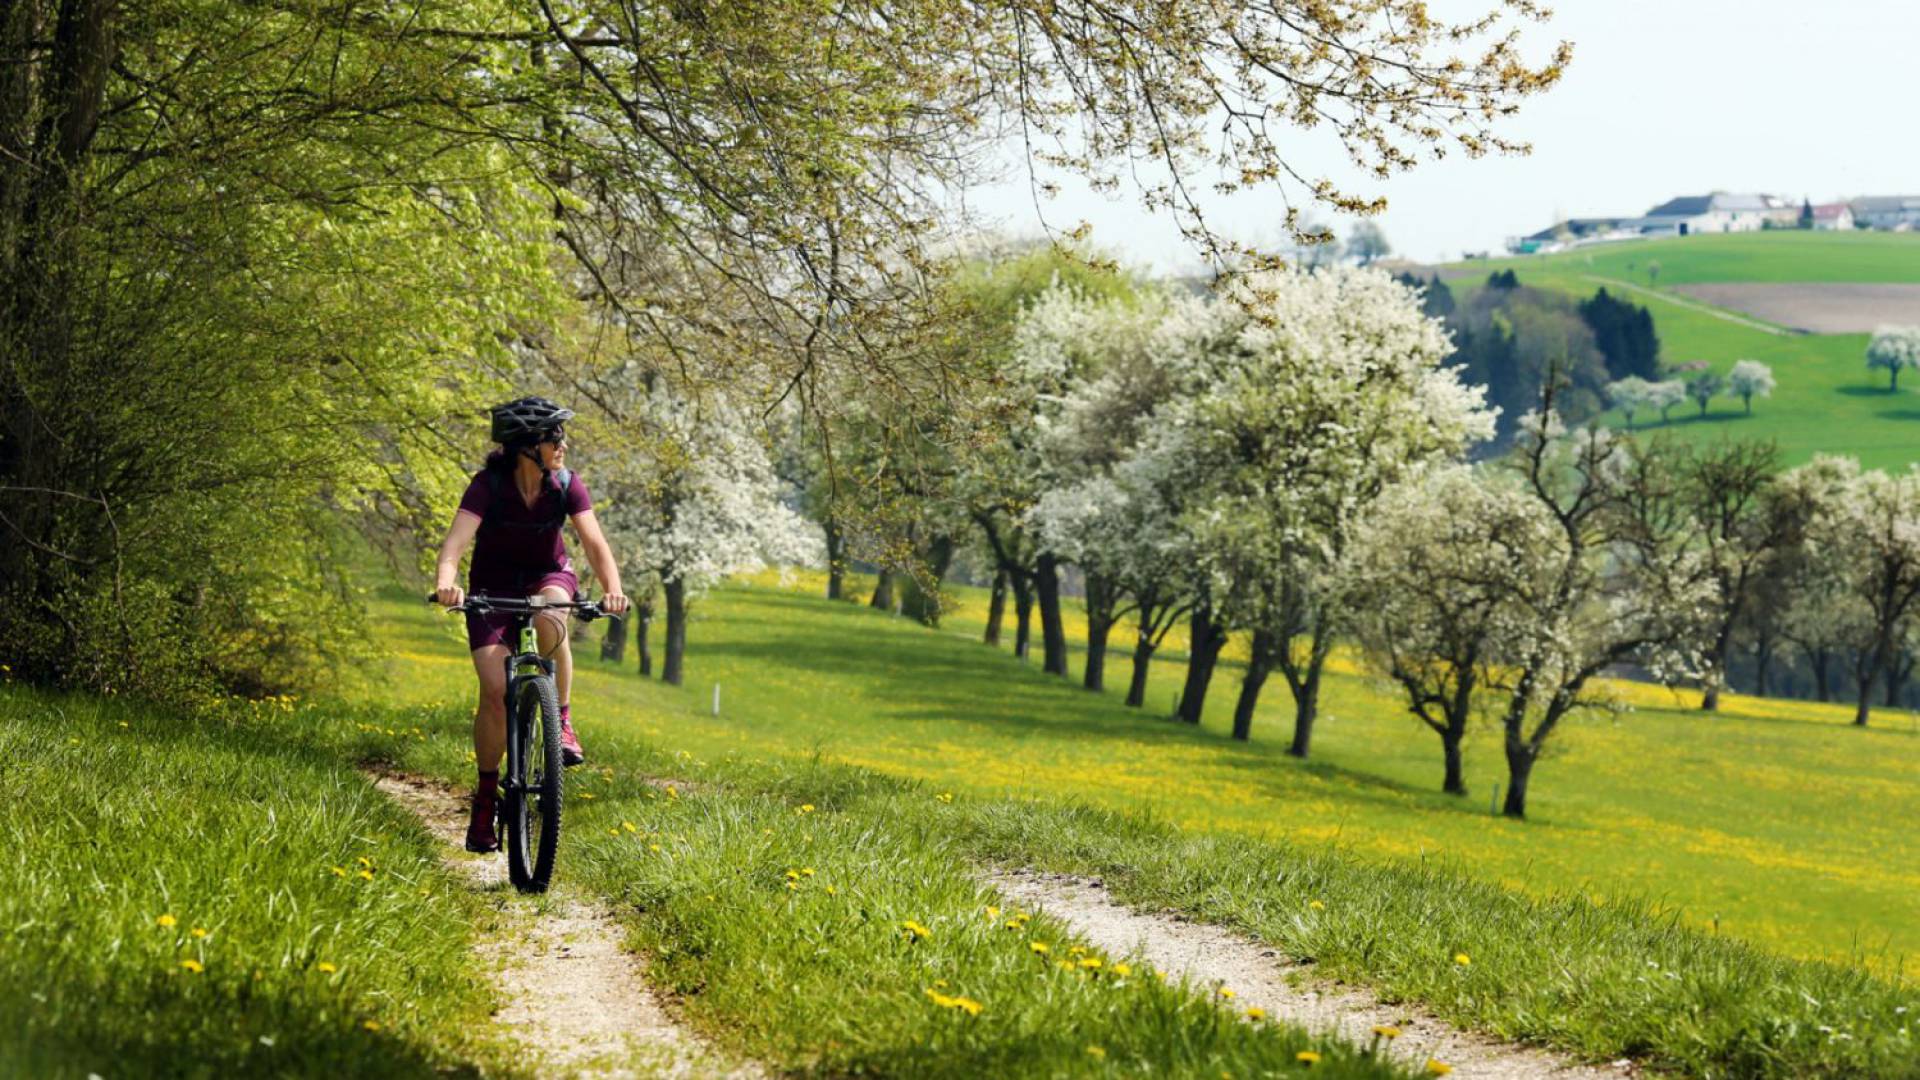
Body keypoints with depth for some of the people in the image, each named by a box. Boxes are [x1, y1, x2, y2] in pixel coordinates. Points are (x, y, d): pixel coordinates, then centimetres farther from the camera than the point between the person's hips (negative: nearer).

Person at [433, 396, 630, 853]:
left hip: (548, 576, 1)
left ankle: (562, 721, -19)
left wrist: (613, 589, -44)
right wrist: (445, 583, -57)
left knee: (550, 619, -37)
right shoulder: (488, 485, -24)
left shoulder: (567, 485, -17)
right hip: (493, 585, -1)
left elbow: (595, 543, -25)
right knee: (495, 691, -15)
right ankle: (486, 795, 1)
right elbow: (456, 541, -36)